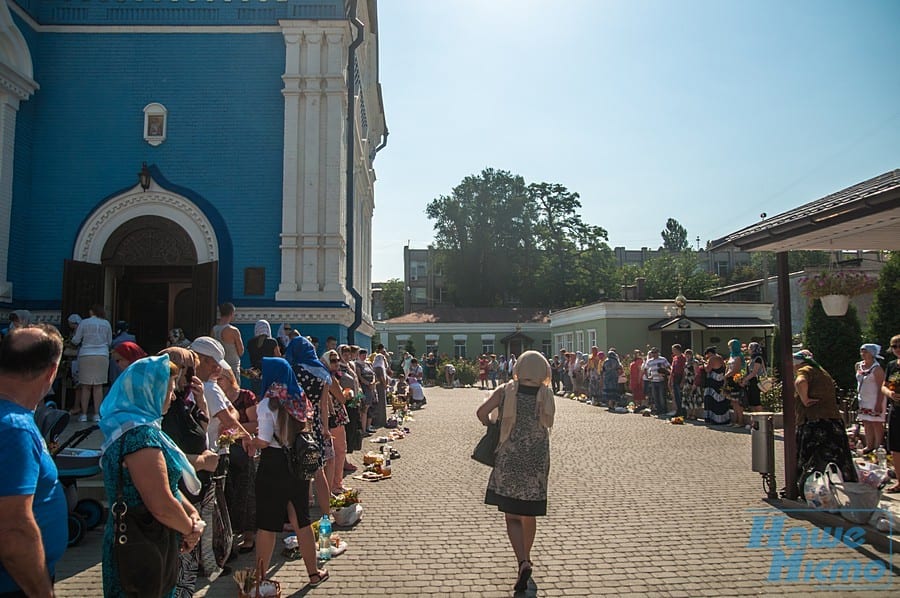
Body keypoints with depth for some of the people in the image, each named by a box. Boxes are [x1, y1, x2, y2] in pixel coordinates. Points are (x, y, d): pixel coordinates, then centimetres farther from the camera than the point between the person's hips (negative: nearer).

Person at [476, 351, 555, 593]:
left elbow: (481, 412, -14)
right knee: (528, 516, 17)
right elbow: (547, 422, 5)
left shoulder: (506, 391, -7)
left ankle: (523, 562, -9)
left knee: (512, 516, 7)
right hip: (537, 462, 2)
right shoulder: (546, 395, -4)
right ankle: (525, 559, 33)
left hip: (509, 461, -1)